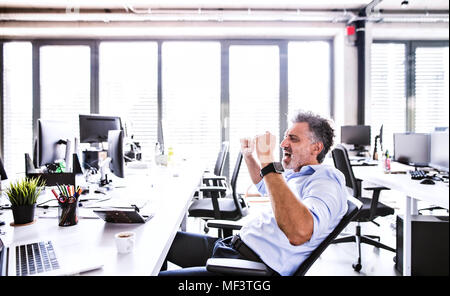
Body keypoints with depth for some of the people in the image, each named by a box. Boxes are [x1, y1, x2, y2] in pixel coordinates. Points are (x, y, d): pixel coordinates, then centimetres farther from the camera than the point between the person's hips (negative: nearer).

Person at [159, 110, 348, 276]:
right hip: (234, 245, 10)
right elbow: (265, 186, 38)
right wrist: (248, 155, 22)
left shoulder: (326, 182, -15)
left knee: (158, 273, -17)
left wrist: (268, 164, -33)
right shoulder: (295, 174, 15)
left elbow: (299, 233, -36)